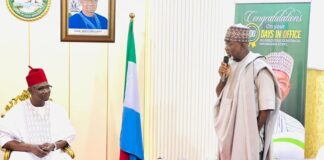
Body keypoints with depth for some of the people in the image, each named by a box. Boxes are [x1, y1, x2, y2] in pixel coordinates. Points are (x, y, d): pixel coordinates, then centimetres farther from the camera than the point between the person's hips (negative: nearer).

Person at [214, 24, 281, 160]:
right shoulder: (231, 64, 7)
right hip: (228, 130, 7)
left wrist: (255, 132, -10)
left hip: (248, 133, -6)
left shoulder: (258, 68, -15)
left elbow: (266, 107, -15)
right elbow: (219, 94, 13)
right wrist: (223, 78, -6)